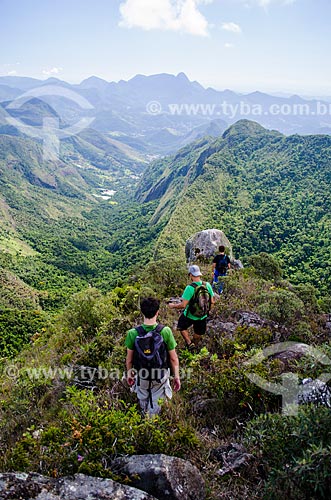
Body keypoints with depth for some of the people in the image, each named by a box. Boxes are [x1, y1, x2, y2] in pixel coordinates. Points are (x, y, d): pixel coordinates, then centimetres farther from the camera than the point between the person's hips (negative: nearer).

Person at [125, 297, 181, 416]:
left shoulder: (133, 333, -23)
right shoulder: (165, 331, -25)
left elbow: (129, 358, -9)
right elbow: (173, 358, -15)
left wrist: (129, 373, 9)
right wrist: (176, 377, -1)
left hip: (142, 374, 2)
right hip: (161, 375, -1)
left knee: (143, 399, 31)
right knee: (155, 403, 23)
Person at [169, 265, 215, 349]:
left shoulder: (190, 288, -28)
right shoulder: (207, 285, -14)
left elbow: (183, 305, -26)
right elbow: (212, 302, -4)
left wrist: (173, 306, -9)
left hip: (189, 316, -4)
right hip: (203, 316, 4)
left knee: (182, 327, 25)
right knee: (198, 333, 26)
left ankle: (189, 343, 13)